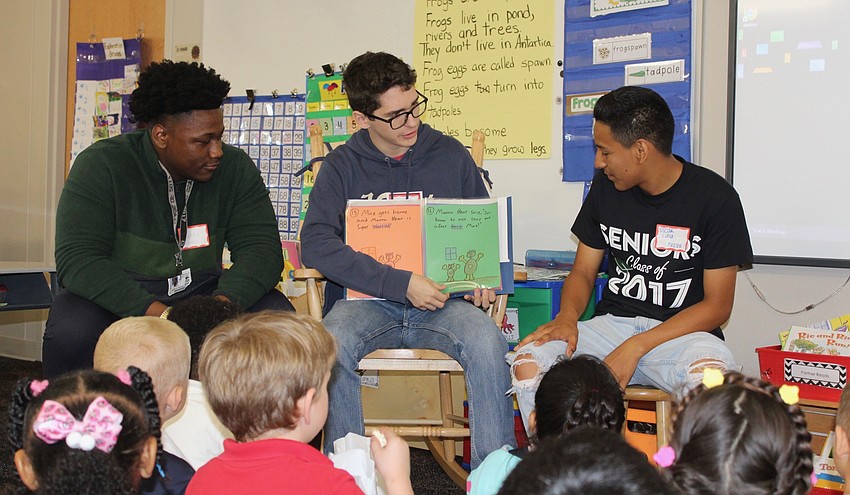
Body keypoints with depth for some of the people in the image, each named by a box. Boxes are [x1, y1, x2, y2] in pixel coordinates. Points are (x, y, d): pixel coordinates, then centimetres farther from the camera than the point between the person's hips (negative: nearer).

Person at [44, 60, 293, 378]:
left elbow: (261, 247, -8)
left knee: (276, 313, -23)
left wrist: (224, 302, -30)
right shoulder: (102, 165, -11)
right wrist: (154, 312, -35)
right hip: (120, 301, -2)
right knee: (72, 330, -33)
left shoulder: (235, 168, -1)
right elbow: (77, 260, -20)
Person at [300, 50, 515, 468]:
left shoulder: (449, 155, 8)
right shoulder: (343, 165, 4)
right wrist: (401, 284, -19)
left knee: (487, 341, -31)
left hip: (440, 301, 1)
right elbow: (315, 243, -10)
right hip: (367, 299, 0)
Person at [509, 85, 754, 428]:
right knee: (528, 362, -24)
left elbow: (717, 306, -8)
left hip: (682, 332, -3)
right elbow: (583, 271, 14)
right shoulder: (606, 187, 7)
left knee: (709, 375, -39)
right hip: (612, 323, 4)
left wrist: (635, 348, -18)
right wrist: (568, 316, -11)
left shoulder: (714, 197, -7)